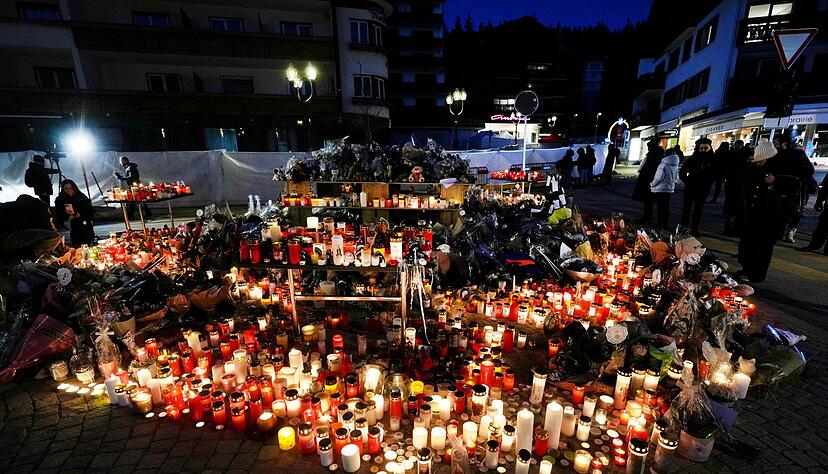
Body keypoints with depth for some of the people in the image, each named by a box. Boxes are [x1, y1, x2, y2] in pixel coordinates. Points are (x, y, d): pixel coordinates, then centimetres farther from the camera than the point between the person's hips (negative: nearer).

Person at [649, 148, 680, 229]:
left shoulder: (663, 165, -16)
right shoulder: (675, 166, 7)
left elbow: (658, 177, -17)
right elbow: (676, 178, 12)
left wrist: (652, 184, -2)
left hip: (660, 189, -7)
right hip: (670, 189, 7)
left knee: (660, 207, -2)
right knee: (666, 207, 12)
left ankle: (659, 223, 1)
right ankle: (665, 224, 18)